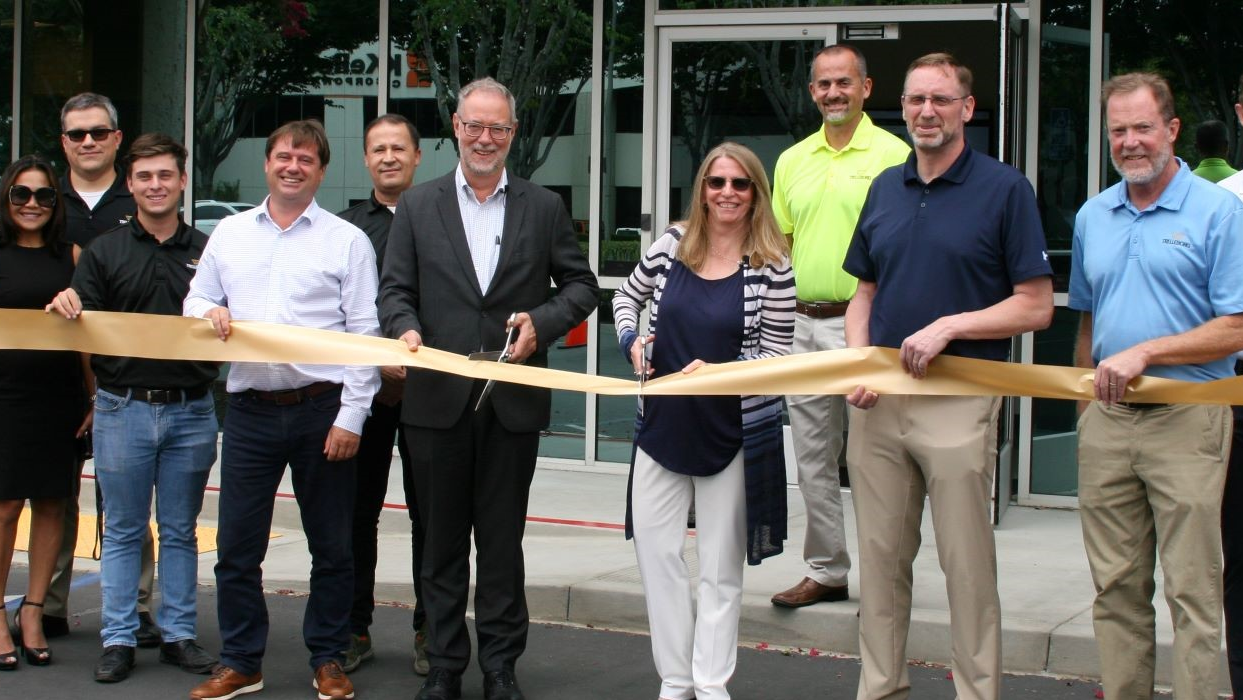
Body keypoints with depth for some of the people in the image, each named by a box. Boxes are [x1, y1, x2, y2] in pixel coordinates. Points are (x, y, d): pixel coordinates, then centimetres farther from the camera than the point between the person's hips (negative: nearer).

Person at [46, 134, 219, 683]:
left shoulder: (207, 251, 6)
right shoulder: (104, 252, 4)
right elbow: (82, 329, -1)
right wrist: (66, 310, -23)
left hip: (191, 411, 1)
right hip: (123, 408, -1)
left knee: (180, 531, 9)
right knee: (123, 531, 6)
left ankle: (179, 635, 17)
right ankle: (118, 639, 12)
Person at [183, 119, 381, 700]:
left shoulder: (347, 241, 2)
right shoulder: (229, 234, 13)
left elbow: (365, 335, -2)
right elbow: (196, 302, 19)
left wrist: (351, 416, -10)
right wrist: (209, 314, -6)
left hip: (323, 410, -2)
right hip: (250, 409, 3)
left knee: (331, 548, 6)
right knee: (236, 546, 4)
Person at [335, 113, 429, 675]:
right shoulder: (346, 227, 9)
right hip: (365, 389, 2)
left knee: (429, 512, 4)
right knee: (358, 511, 5)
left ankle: (428, 629, 14)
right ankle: (355, 629, 15)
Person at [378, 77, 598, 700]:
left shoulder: (544, 208, 8)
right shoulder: (418, 205, 7)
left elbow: (580, 284, 9)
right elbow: (395, 288, 5)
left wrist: (542, 321, -9)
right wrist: (404, 329, -16)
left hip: (514, 402, 0)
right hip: (438, 397, 0)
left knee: (503, 540, 6)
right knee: (442, 539, 7)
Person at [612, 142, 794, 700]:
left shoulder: (770, 265, -9)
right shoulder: (673, 244, 1)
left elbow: (776, 351, -7)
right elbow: (627, 295, 16)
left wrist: (719, 371, -21)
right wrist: (631, 341, -3)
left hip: (735, 429, -3)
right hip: (663, 423, 4)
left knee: (721, 561, 7)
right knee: (655, 548, 4)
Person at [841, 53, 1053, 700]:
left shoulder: (1005, 188, -4)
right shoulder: (885, 188, 12)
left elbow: (1035, 307, -5)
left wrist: (949, 326, -16)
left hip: (959, 400, -5)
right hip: (877, 400, 5)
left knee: (967, 564, 0)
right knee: (880, 558, 10)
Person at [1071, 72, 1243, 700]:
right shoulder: (1091, 217, 13)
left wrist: (1146, 352, -17)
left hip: (1186, 419, -5)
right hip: (1106, 421, 5)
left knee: (1192, 590, -3)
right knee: (1116, 587, 9)